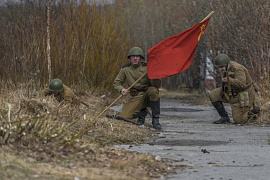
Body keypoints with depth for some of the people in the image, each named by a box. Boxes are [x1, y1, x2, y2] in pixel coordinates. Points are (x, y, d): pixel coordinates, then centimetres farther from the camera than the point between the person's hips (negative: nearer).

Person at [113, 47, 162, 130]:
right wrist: (121, 89, -12)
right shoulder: (125, 69, 3)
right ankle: (142, 113, 13)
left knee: (153, 90, -38)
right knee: (124, 117, -21)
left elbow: (157, 85, -12)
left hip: (147, 96, -2)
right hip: (135, 98, 2)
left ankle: (155, 119, -24)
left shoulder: (147, 68, -5)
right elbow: (116, 82, 11)